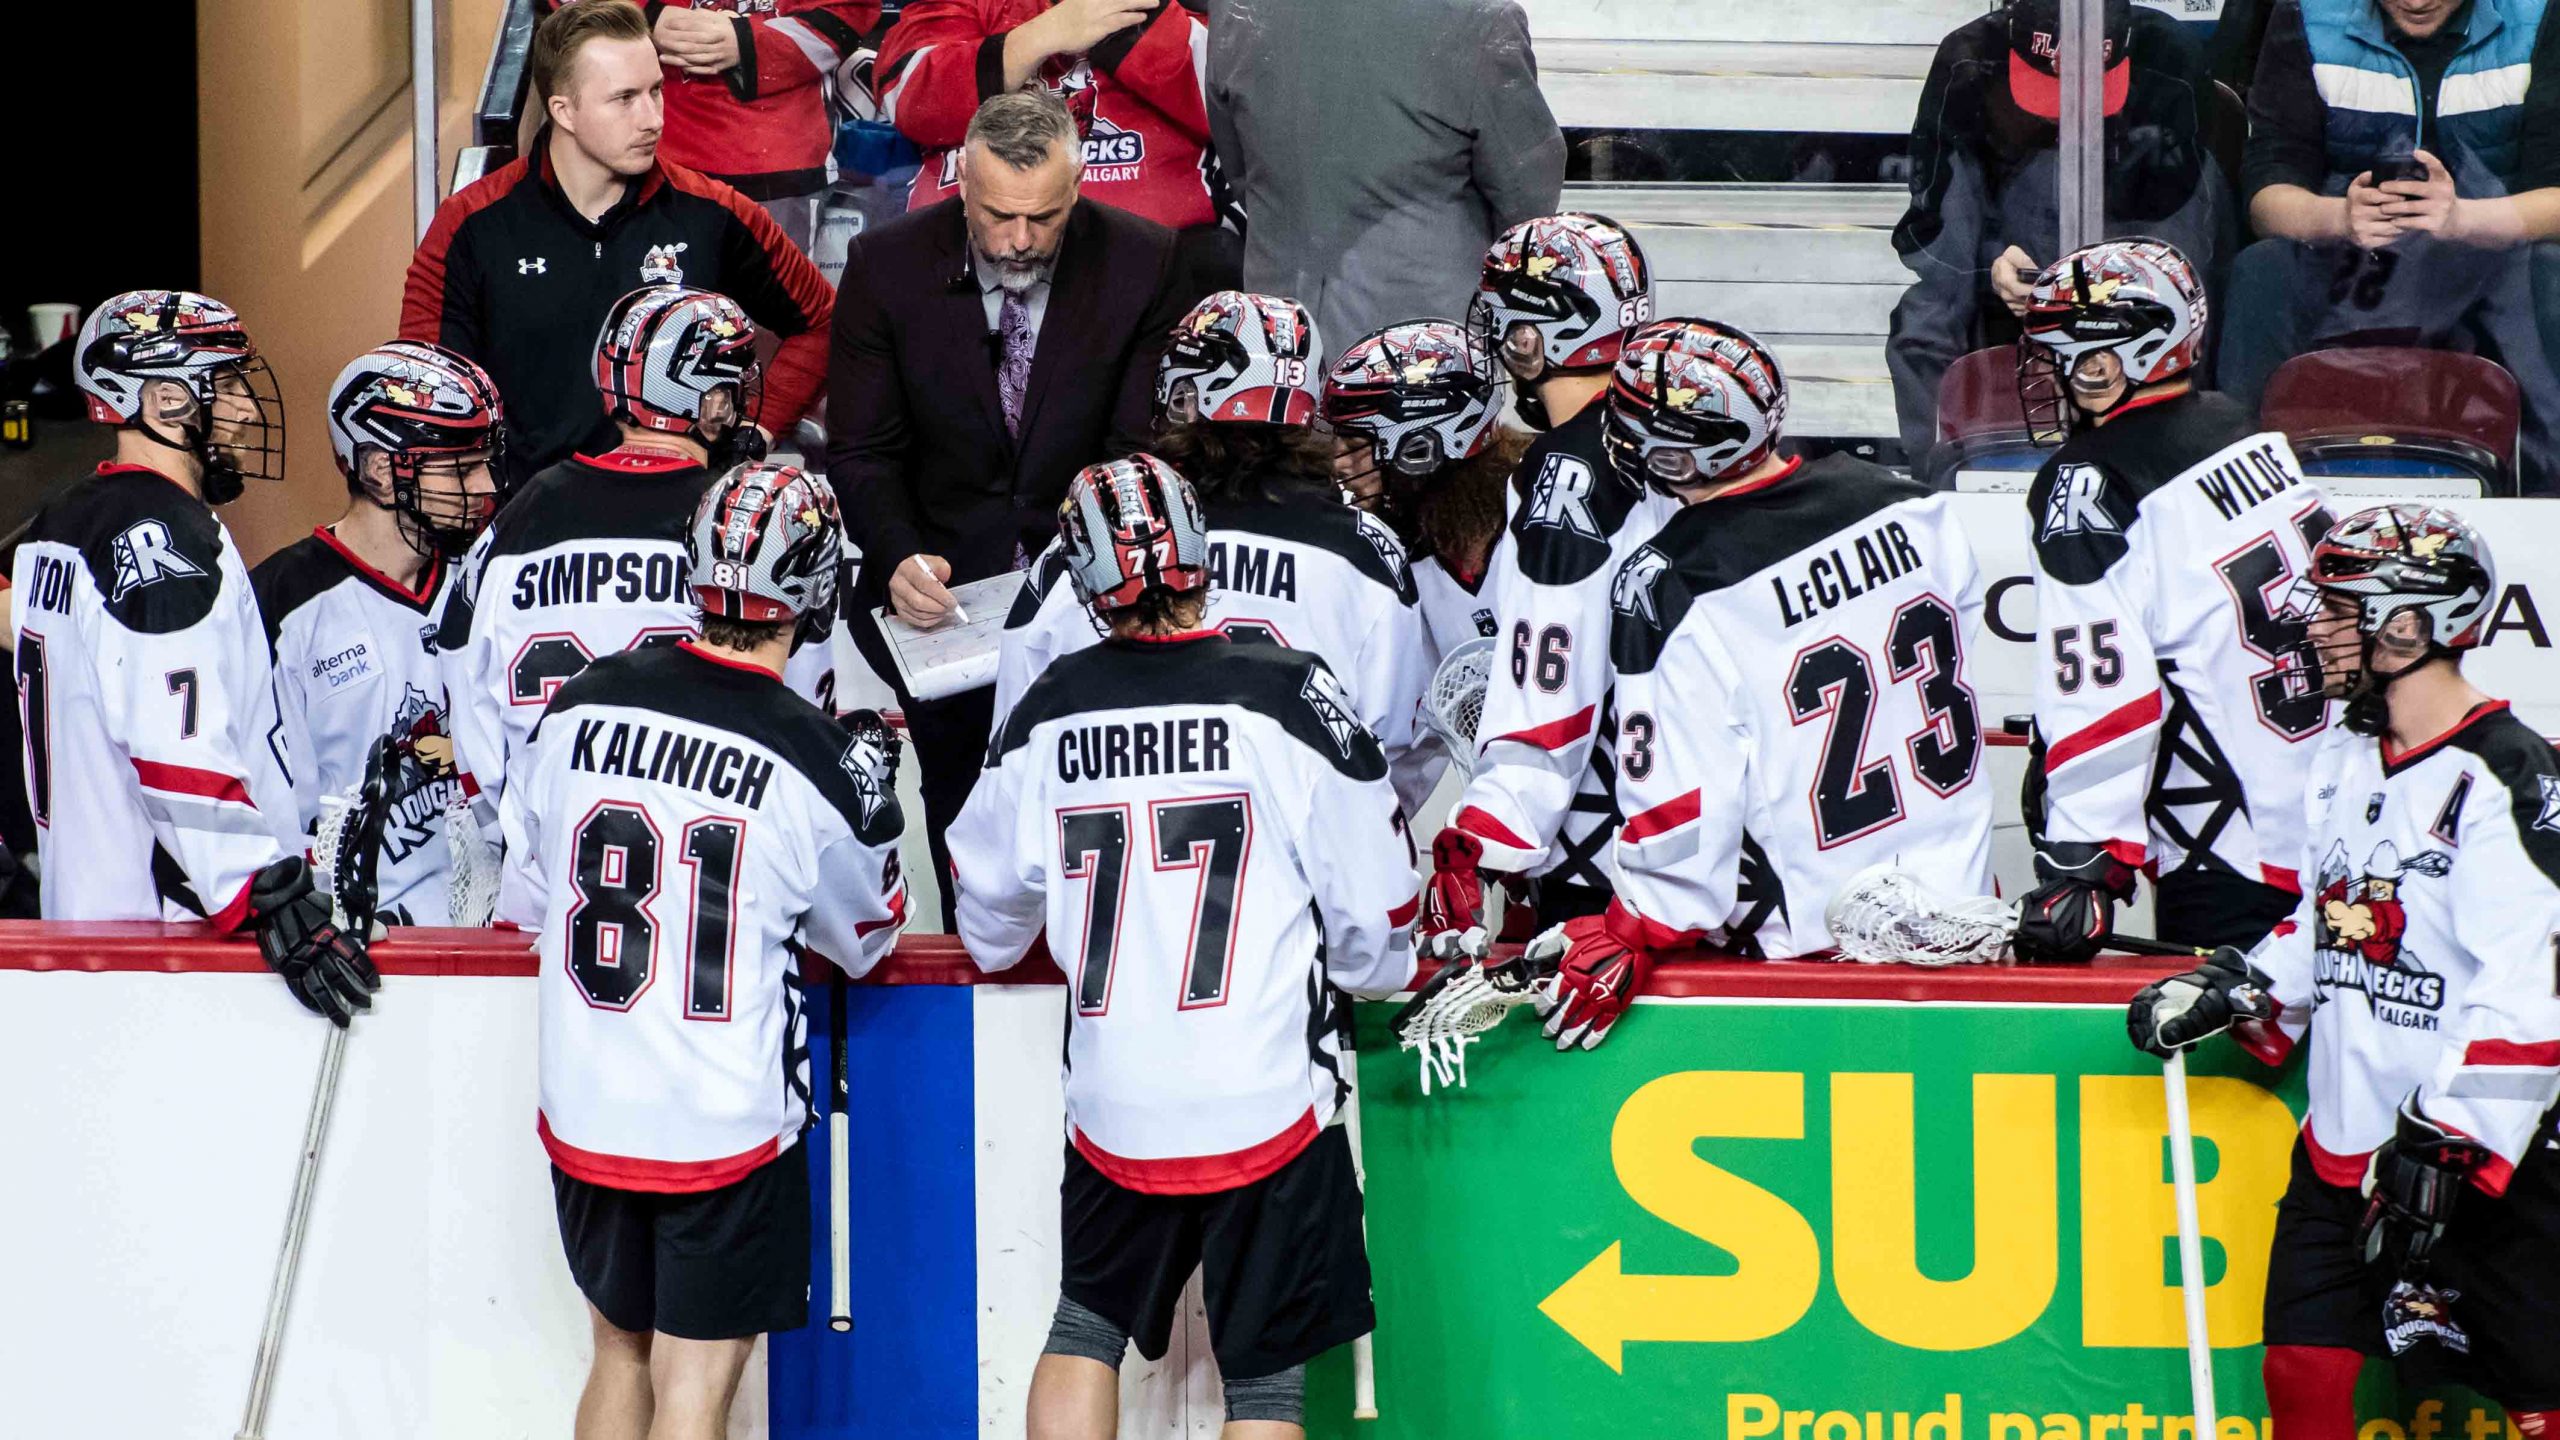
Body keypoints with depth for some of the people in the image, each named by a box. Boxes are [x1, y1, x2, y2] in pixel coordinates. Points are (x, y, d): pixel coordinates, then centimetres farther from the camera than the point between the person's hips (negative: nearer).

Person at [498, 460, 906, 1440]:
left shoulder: (582, 708, -3)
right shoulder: (816, 761, -14)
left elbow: (524, 901, 9)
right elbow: (866, 938, 4)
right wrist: (874, 793, 16)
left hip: (585, 1115, 4)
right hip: (728, 1133, -4)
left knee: (622, 1352, 20)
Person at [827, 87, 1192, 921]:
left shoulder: (1143, 265, -5)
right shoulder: (887, 266, -3)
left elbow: (1147, 447, -3)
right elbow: (860, 450, 0)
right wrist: (900, 557, -19)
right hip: (942, 574, 1)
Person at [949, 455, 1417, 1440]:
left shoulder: (1044, 715, 0)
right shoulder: (1290, 699, -10)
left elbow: (991, 927, 15)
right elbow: (1375, 933, -6)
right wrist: (1372, 972, 18)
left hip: (1113, 1110, 3)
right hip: (1267, 1112, -3)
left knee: (1087, 1329, 20)